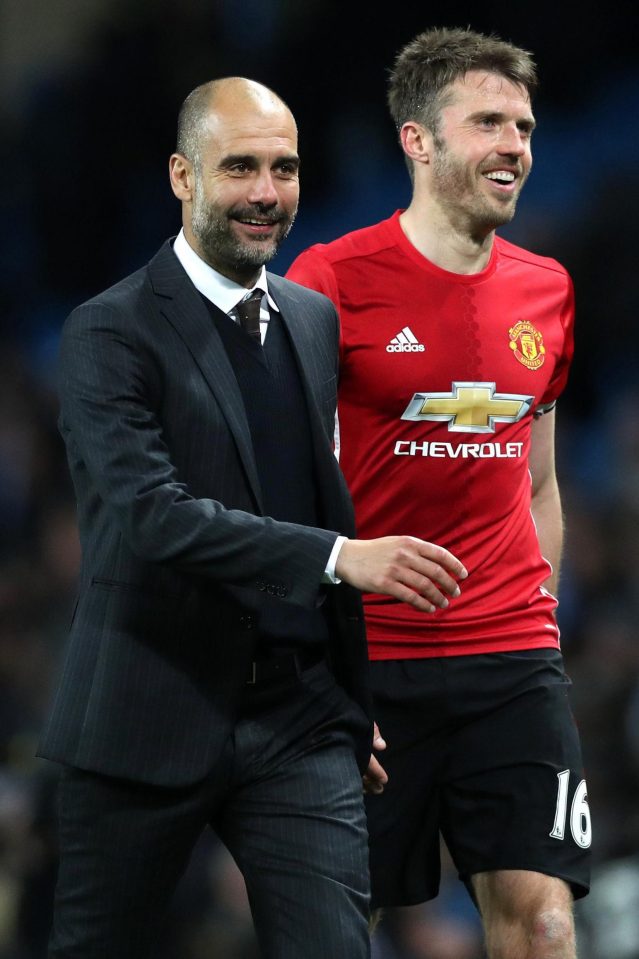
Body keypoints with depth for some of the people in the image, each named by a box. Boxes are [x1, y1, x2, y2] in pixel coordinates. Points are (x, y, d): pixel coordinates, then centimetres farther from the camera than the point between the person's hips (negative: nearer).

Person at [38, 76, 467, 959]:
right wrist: (342, 557, -30)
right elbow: (154, 513, -22)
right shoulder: (110, 334, -8)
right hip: (152, 720, -4)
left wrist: (352, 695, 18)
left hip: (299, 720, 4)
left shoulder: (316, 322, 12)